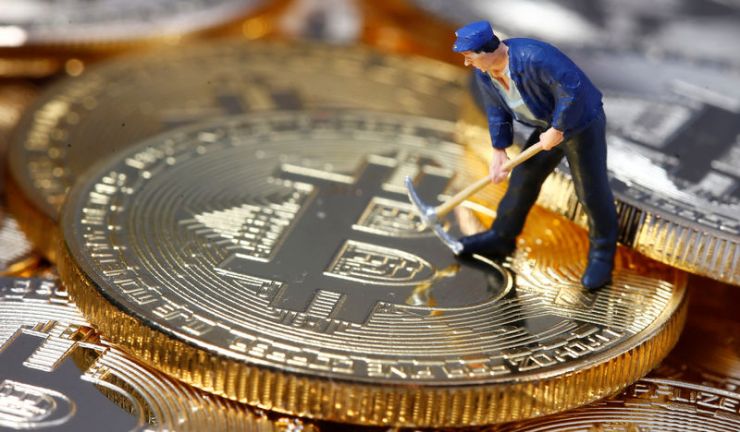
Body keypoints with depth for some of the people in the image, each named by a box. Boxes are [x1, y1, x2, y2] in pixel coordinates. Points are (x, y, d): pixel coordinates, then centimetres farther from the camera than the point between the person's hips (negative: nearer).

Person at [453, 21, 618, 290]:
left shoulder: (533, 58, -35)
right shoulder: (483, 73, -9)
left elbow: (573, 89, -33)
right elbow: (497, 111, 4)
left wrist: (557, 130, -26)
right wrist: (499, 150, 0)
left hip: (582, 123, -7)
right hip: (548, 127, 7)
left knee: (591, 190, 0)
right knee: (523, 179, 12)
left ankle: (602, 255, 17)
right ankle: (500, 238, 29)